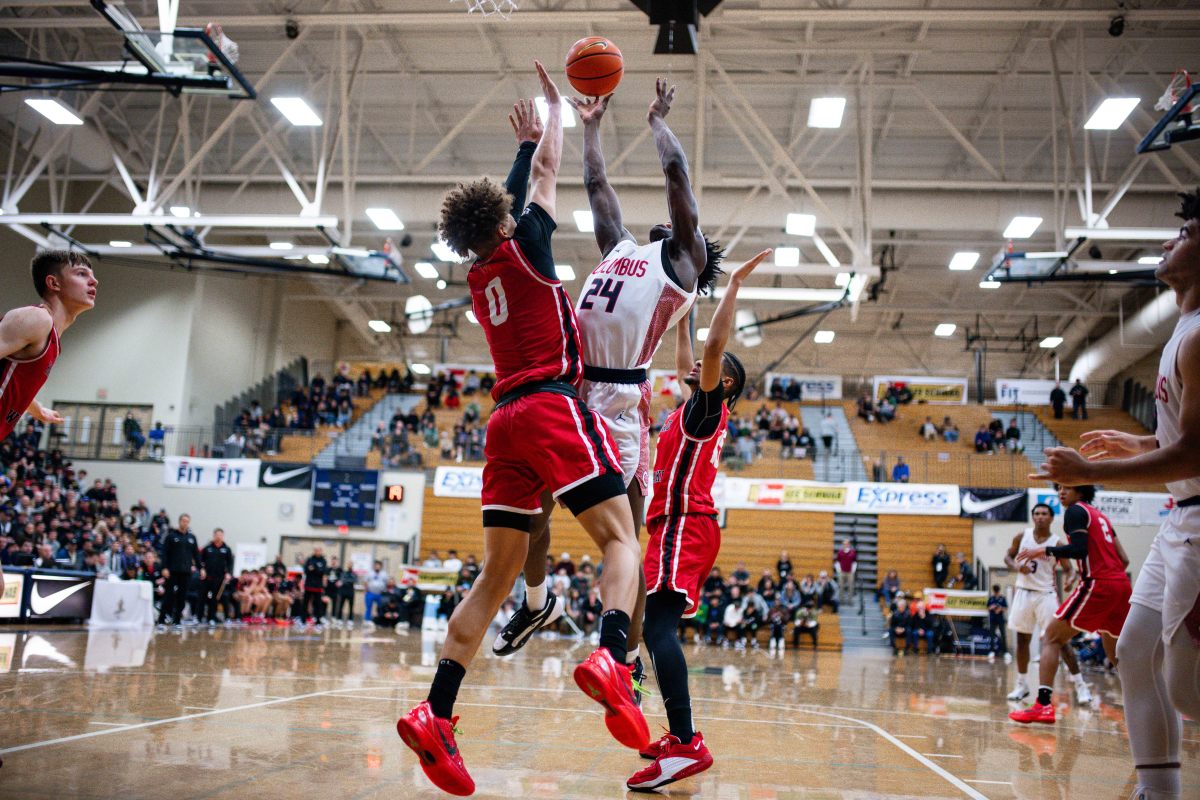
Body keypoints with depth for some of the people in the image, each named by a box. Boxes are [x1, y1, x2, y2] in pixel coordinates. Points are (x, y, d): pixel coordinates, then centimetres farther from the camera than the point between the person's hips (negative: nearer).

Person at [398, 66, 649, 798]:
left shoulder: (479, 275, 21)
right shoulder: (523, 249, 5)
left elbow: (506, 202, 36)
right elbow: (548, 175, 18)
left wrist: (527, 141, 46)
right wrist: (555, 107, 34)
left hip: (507, 421, 6)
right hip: (554, 408, -6)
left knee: (498, 574, 5)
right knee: (620, 540, -8)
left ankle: (436, 714, -3)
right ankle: (611, 659, -35)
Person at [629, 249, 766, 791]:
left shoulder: (708, 405, -1)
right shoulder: (696, 408, 22)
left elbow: (713, 346, -16)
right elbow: (686, 361, 36)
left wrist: (734, 285, -13)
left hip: (684, 526, -10)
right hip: (683, 527, 10)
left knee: (658, 626, -23)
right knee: (658, 628, 14)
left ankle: (687, 745, -34)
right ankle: (680, 735, 19)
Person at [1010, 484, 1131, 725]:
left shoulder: (1076, 511, -1)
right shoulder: (1100, 516, 24)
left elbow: (1079, 550, -16)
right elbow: (1124, 559, 21)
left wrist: (1045, 550, -8)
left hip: (1097, 584, -8)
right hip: (1121, 584, 8)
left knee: (1051, 637, -5)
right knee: (1115, 652, 23)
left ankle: (1043, 706, -16)